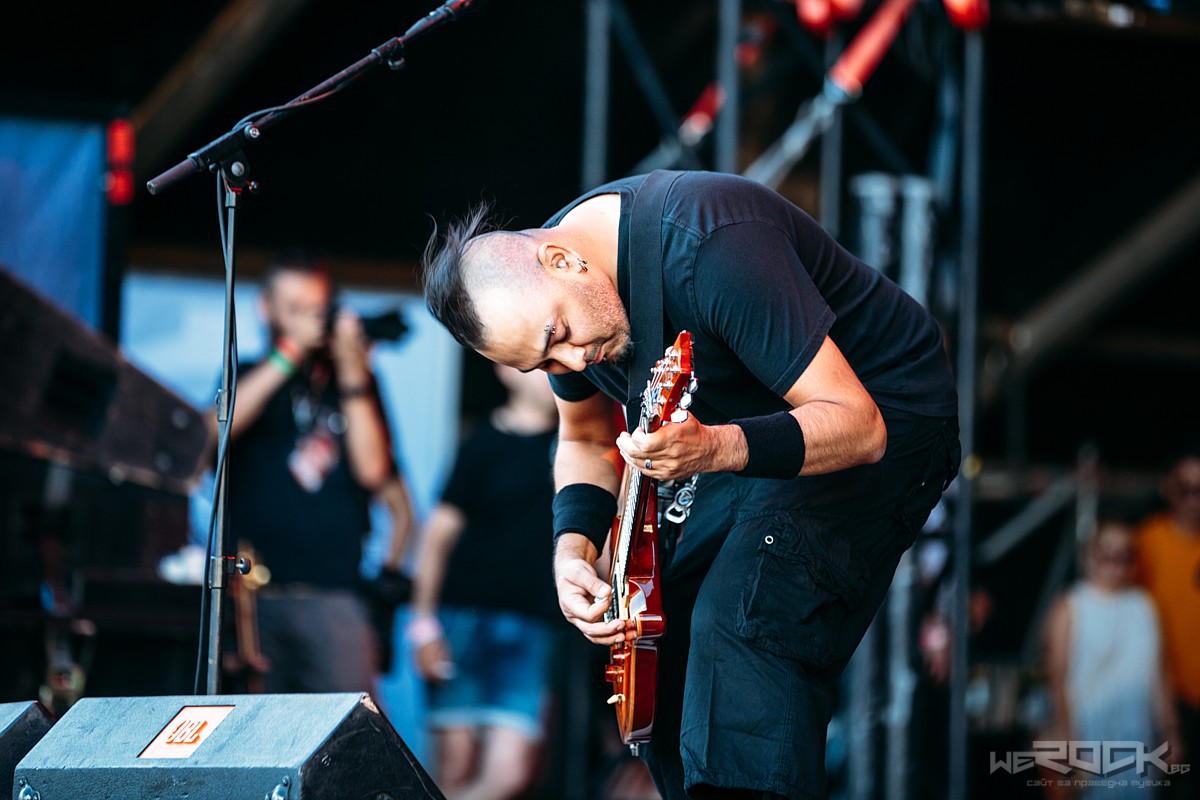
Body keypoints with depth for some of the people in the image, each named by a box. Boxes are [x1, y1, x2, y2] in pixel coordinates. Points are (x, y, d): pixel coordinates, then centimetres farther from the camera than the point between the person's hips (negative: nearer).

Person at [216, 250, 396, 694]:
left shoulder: (355, 383, 17)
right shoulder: (247, 378, 16)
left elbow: (372, 470, 4)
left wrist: (351, 372, -1)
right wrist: (288, 355, -6)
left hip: (332, 594, 0)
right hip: (255, 590, 0)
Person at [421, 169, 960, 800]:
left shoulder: (710, 245, -34)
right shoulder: (543, 299, -9)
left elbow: (856, 423, -33)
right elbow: (586, 439, 11)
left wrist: (716, 449, -48)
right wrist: (574, 546, -8)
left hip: (887, 411, -9)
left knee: (743, 622, -28)